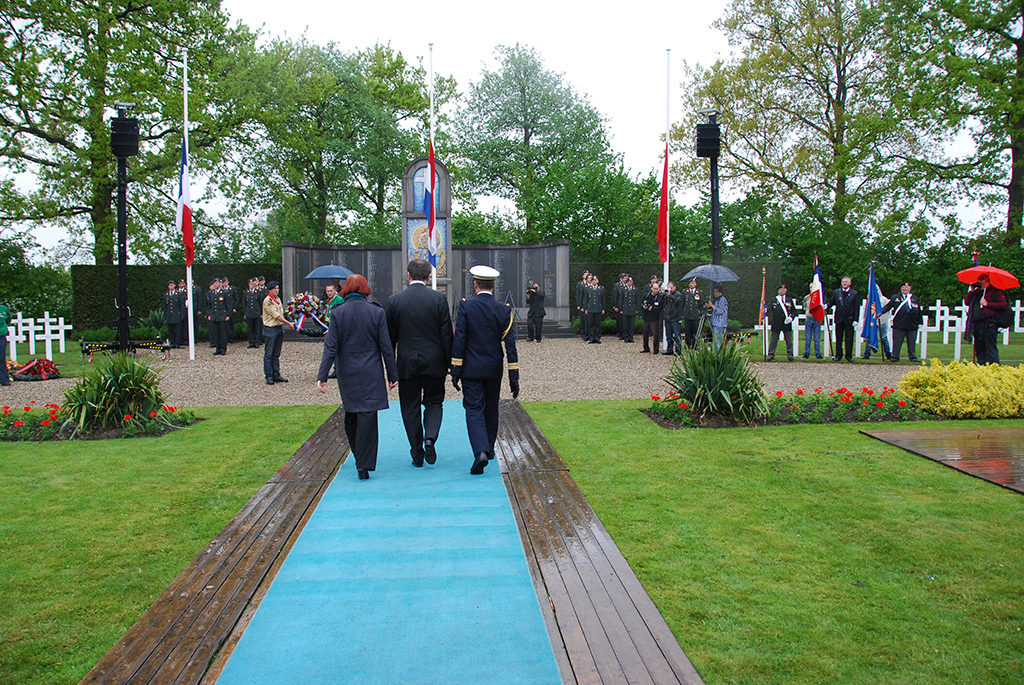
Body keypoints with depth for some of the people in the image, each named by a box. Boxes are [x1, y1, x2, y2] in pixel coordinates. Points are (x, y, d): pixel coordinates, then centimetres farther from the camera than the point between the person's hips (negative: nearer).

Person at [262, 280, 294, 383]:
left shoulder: (278, 299, 13)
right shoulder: (267, 300, -13)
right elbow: (276, 315, -16)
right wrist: (289, 323, -13)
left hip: (279, 328, 8)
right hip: (270, 329, -8)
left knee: (276, 354, 12)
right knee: (269, 354, -1)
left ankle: (276, 375, 17)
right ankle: (268, 376, 4)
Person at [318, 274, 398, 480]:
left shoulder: (337, 313, -3)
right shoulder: (376, 312, -5)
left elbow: (330, 348, -7)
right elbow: (386, 347, -3)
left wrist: (322, 376, -5)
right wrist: (392, 374, 4)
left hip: (347, 374, 2)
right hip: (370, 373, -2)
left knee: (351, 415, 18)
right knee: (367, 415, -2)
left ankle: (358, 455, 33)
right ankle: (364, 465, -6)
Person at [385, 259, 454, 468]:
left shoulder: (394, 300, -4)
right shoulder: (439, 299, -7)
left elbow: (389, 336, 2)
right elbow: (447, 335, -5)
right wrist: (449, 363, 5)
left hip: (407, 363, 0)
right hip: (434, 363, 0)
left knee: (410, 409, 10)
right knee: (434, 402, 17)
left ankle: (417, 454, 15)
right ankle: (430, 438, -6)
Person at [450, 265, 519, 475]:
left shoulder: (466, 306, -9)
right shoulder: (503, 310, -3)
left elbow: (459, 340, -10)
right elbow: (510, 344, -5)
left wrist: (455, 371, -5)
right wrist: (514, 376, -2)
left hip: (471, 369, -3)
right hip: (494, 370, 3)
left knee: (474, 410, -2)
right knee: (491, 409, 19)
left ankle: (480, 452, -20)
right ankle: (489, 448, 33)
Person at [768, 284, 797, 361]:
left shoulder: (790, 300, 12)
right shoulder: (773, 300, 8)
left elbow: (794, 311, 10)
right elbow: (771, 310, 5)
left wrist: (791, 317, -8)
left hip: (787, 323, 1)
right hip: (776, 324, -1)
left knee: (789, 339, 5)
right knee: (774, 339, 2)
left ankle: (790, 354, 14)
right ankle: (771, 354, 8)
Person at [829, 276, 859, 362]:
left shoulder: (855, 294, 3)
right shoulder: (836, 292, 10)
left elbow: (857, 308, 0)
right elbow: (832, 302, 15)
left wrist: (855, 320, -8)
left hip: (849, 319, -2)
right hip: (839, 319, 2)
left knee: (849, 338, 2)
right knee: (838, 338, 6)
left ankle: (848, 355, 10)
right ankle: (838, 355, 14)